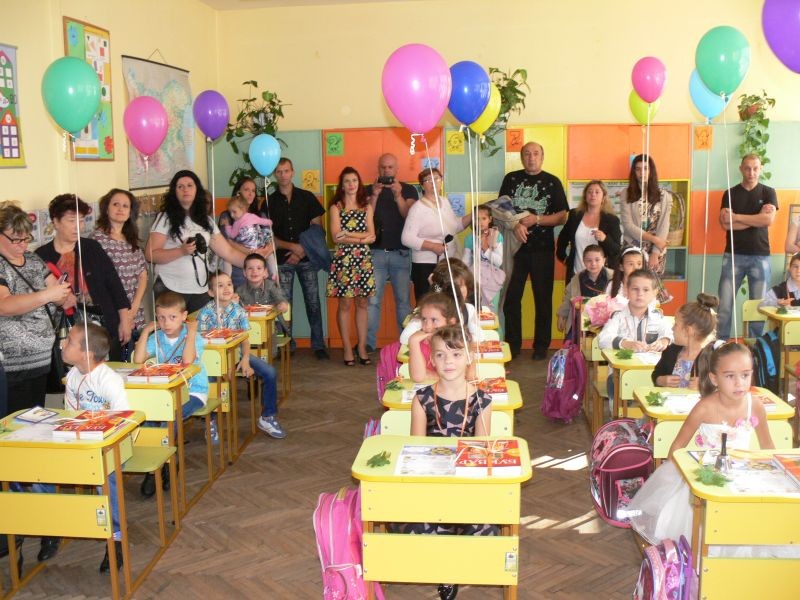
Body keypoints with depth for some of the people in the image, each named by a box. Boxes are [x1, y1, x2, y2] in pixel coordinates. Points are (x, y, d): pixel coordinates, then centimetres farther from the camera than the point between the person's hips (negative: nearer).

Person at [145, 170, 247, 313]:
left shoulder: (206, 220, 11)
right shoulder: (166, 218, -2)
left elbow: (228, 252, 9)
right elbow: (151, 254, -8)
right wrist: (181, 251, -20)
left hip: (200, 290, 4)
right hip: (171, 290, -4)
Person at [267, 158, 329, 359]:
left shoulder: (307, 197, 6)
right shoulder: (269, 202, 6)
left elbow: (317, 228, 4)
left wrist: (302, 251, -6)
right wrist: (292, 246, -12)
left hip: (306, 259, 0)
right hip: (282, 261, 0)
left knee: (313, 303, 0)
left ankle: (318, 345, 7)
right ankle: (287, 346, 11)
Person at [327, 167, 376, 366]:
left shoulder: (366, 207, 12)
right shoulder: (336, 207, 4)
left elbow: (372, 235, 3)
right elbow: (336, 237, -7)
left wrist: (348, 234, -8)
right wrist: (362, 237, -9)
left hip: (363, 259, 3)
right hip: (343, 259, -3)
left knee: (362, 304, 4)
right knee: (344, 304, -2)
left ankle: (362, 347, 10)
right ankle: (347, 348, 5)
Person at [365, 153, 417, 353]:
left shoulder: (408, 190, 9)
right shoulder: (369, 190, 11)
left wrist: (398, 195, -16)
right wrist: (374, 196, -10)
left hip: (401, 252, 0)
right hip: (376, 252, 0)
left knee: (403, 300, 0)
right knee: (372, 300, -4)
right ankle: (369, 343, -1)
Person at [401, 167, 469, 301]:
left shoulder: (445, 201, 10)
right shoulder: (418, 208, -12)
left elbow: (455, 226, 23)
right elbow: (407, 238, -19)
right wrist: (433, 246, -24)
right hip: (426, 266, -7)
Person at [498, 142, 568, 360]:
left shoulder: (552, 182, 3)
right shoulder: (511, 179, 6)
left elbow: (562, 217, -1)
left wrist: (536, 220, -15)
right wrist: (515, 225, -17)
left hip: (543, 248, -1)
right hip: (516, 246, 1)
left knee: (543, 298, 4)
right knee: (511, 297, 4)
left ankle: (541, 346, 13)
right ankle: (512, 344, 15)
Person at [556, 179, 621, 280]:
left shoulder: (611, 220, -2)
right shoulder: (574, 215, 5)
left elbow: (617, 250, -7)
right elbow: (562, 238, 21)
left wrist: (604, 239, -24)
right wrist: (562, 257, 15)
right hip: (576, 274, 3)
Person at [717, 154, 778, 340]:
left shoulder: (768, 193, 7)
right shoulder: (730, 194, 6)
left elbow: (768, 220, -10)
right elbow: (725, 224, -8)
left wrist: (736, 217, -10)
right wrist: (757, 218, -9)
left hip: (760, 256, 0)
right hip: (733, 255, 0)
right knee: (724, 306, -5)